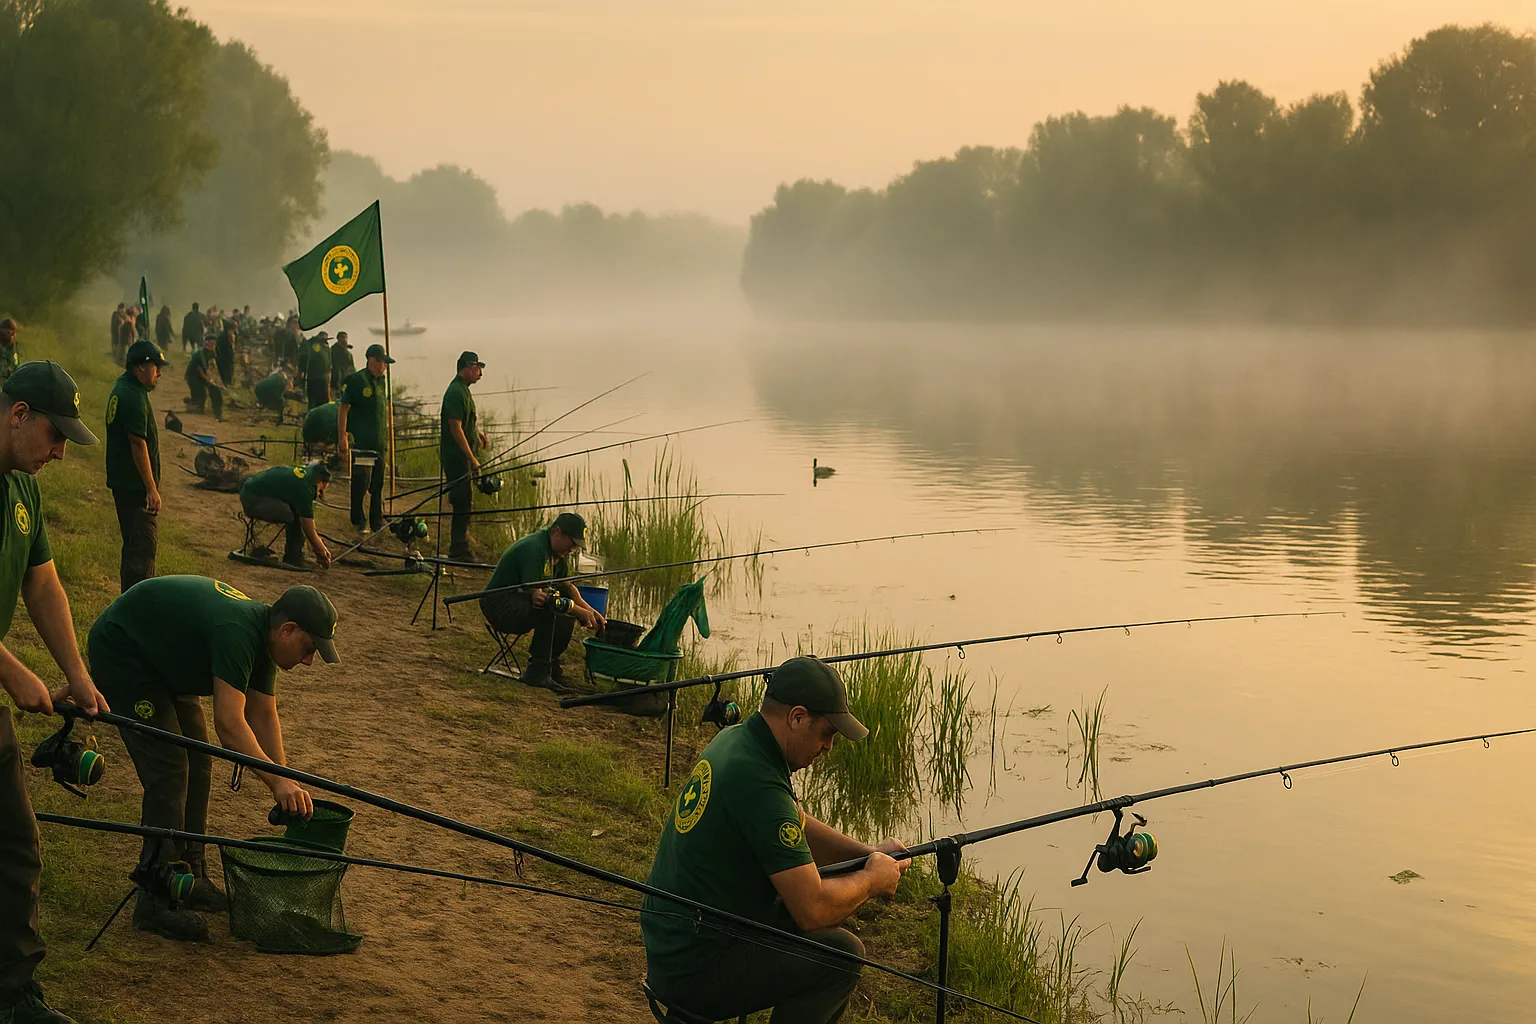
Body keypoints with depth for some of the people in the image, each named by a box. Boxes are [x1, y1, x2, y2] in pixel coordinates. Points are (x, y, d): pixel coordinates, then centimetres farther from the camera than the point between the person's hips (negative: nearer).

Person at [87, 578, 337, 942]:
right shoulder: (235, 632, -33)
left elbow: (263, 717, 4)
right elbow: (229, 723, -38)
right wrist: (277, 780, -39)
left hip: (163, 659, 10)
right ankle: (156, 901, -11)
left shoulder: (263, 636, -3)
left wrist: (286, 786, -1)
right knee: (168, 768, -15)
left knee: (197, 763, 7)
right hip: (121, 652, -10)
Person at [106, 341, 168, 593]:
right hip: (136, 484, -11)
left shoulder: (121, 388, 13)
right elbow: (138, 444, -22)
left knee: (133, 543, 18)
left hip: (122, 481, 11)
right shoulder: (134, 397, -20)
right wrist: (151, 488, -21)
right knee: (144, 545, -9)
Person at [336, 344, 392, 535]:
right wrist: (342, 438, -16)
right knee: (362, 481, -4)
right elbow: (343, 409, -11)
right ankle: (359, 522, 7)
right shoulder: (356, 381, -10)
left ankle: (377, 523, 16)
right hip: (360, 440, -7)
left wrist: (384, 437, 19)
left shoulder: (381, 381, 12)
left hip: (378, 441, 7)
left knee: (378, 483, 9)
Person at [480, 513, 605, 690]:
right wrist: (581, 612, -25)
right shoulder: (533, 548, -23)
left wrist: (590, 610, -4)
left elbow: (567, 586, 14)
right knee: (549, 605, -33)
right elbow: (535, 593, -27)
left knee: (570, 606, 0)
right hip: (499, 604, -10)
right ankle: (537, 671, -28)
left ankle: (551, 663, 5)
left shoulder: (561, 551, 8)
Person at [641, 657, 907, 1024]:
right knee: (843, 953, -12)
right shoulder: (759, 783, -25)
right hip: (695, 971, -10)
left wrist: (867, 853, 7)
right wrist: (873, 879, -6)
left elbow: (798, 828, 21)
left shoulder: (733, 740, 5)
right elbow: (814, 909, -24)